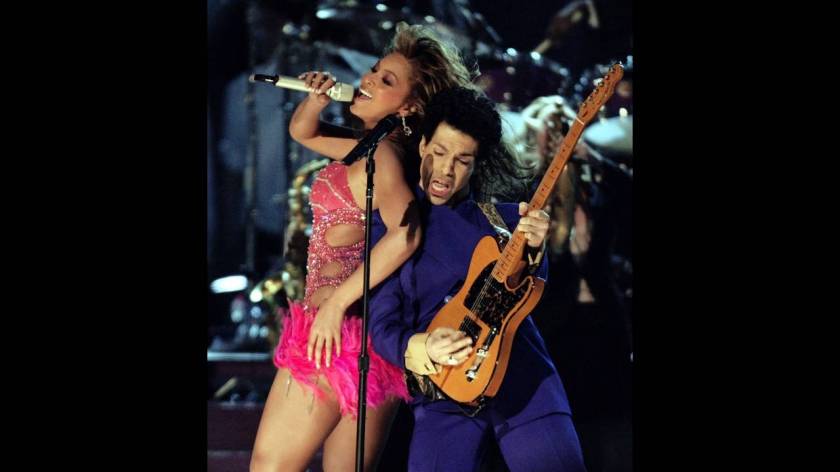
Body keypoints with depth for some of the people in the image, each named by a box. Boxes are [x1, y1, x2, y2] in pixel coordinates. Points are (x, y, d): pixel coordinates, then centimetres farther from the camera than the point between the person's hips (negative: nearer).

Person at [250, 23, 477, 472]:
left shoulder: (381, 154, -15)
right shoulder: (374, 148, 12)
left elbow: (406, 231, -33)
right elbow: (302, 131, 28)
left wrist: (335, 303, -27)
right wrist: (315, 99, 4)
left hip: (336, 331, -9)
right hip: (376, 334, 9)